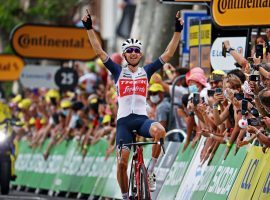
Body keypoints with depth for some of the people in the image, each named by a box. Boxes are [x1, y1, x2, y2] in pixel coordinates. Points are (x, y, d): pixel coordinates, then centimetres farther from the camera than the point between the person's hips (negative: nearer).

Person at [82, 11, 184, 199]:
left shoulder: (146, 71, 12)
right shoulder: (118, 72, 10)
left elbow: (168, 54, 8)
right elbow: (99, 51, 5)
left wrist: (178, 31, 0)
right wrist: (89, 28, -3)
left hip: (142, 119, 0)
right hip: (124, 120, 0)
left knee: (160, 131, -34)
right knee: (122, 162, -8)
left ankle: (150, 170, -16)